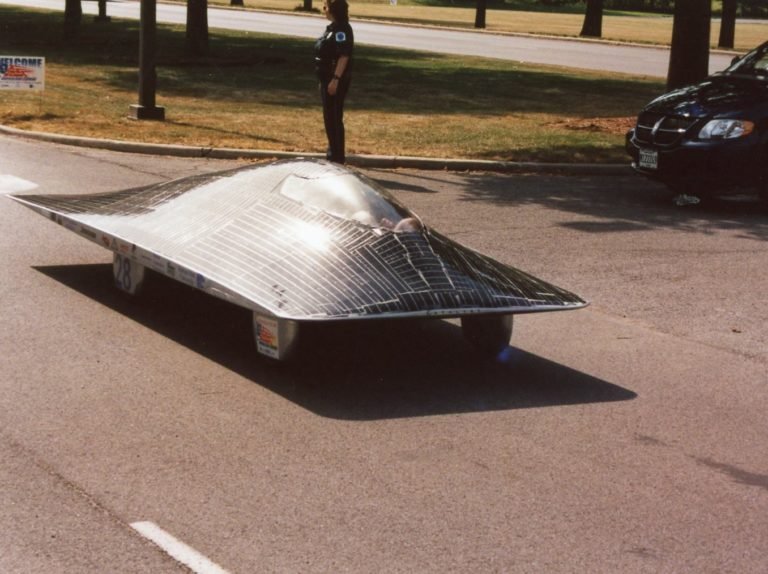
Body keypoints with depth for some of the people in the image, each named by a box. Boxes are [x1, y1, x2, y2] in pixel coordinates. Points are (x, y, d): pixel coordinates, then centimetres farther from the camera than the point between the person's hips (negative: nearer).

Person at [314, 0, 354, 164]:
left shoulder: (341, 29, -16)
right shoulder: (332, 28, 14)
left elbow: (344, 56, -23)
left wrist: (335, 79, -26)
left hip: (336, 80, -10)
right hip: (327, 78, 10)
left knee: (335, 117, -6)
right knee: (329, 117, 14)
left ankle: (337, 156, -1)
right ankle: (333, 152, 22)